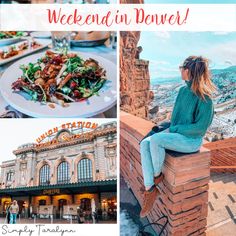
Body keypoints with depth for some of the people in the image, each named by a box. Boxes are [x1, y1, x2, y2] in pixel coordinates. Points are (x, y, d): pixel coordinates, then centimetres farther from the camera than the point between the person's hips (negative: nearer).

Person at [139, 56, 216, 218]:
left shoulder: (204, 98, -17)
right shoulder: (183, 91, 6)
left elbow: (201, 127, -18)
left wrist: (175, 129, -14)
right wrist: (172, 128, -1)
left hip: (191, 140, -7)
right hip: (177, 133, 7)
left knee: (155, 139, -30)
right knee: (145, 144, -16)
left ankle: (158, 175, -3)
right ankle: (150, 189, -15)